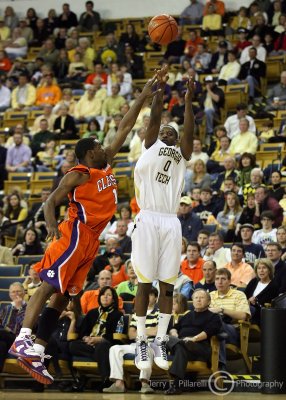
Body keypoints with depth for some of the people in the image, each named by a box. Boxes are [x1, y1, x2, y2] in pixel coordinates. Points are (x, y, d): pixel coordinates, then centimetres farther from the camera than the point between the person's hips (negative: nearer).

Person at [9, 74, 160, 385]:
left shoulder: (106, 165, 17)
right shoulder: (79, 174, -6)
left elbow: (125, 129, 20)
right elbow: (51, 200, -11)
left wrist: (143, 98, 19)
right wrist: (51, 225, -30)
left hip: (91, 240, 9)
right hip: (76, 234, -9)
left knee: (62, 296, 4)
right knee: (49, 286, -18)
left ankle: (36, 354, 1)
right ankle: (22, 340, -29)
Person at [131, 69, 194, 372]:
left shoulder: (182, 154, 19)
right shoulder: (149, 147, 14)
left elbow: (189, 131, 3)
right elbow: (154, 120, 0)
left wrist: (189, 100, -5)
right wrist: (160, 89, -8)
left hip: (171, 222, 3)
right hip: (148, 219, -3)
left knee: (167, 284, 3)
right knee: (145, 283, -1)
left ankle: (161, 341, 10)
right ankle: (141, 342, 4)